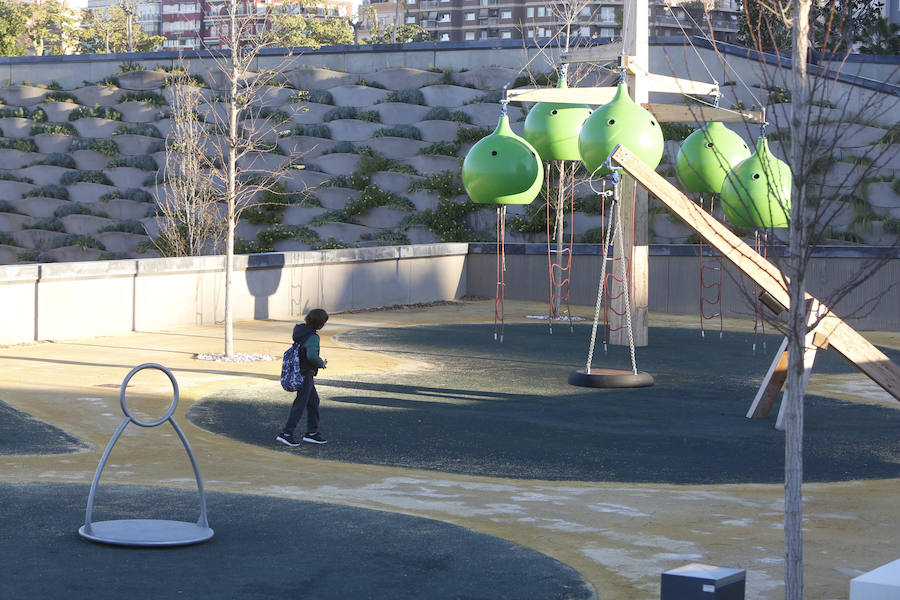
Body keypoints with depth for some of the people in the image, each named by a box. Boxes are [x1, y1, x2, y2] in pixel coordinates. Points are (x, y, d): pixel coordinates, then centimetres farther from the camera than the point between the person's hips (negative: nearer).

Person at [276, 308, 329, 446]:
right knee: (300, 404, -2)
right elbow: (312, 356, -33)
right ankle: (286, 434, -1)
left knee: (314, 400, 17)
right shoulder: (313, 337, -22)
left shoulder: (300, 329, 5)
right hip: (305, 374, -9)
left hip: (297, 371, 9)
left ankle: (312, 432, 21)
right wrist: (321, 363, -14)